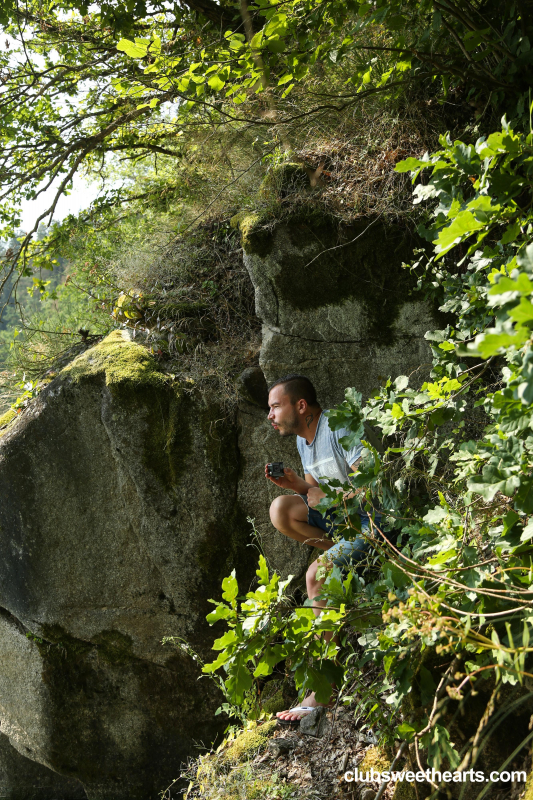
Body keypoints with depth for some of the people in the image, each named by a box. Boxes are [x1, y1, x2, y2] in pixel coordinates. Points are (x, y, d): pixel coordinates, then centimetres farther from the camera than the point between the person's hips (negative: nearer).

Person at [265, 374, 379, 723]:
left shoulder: (341, 431, -17)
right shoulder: (304, 441, 11)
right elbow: (318, 490, 18)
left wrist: (326, 497, -14)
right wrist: (295, 484, -2)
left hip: (374, 519, -9)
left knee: (317, 575, -25)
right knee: (281, 510, -11)